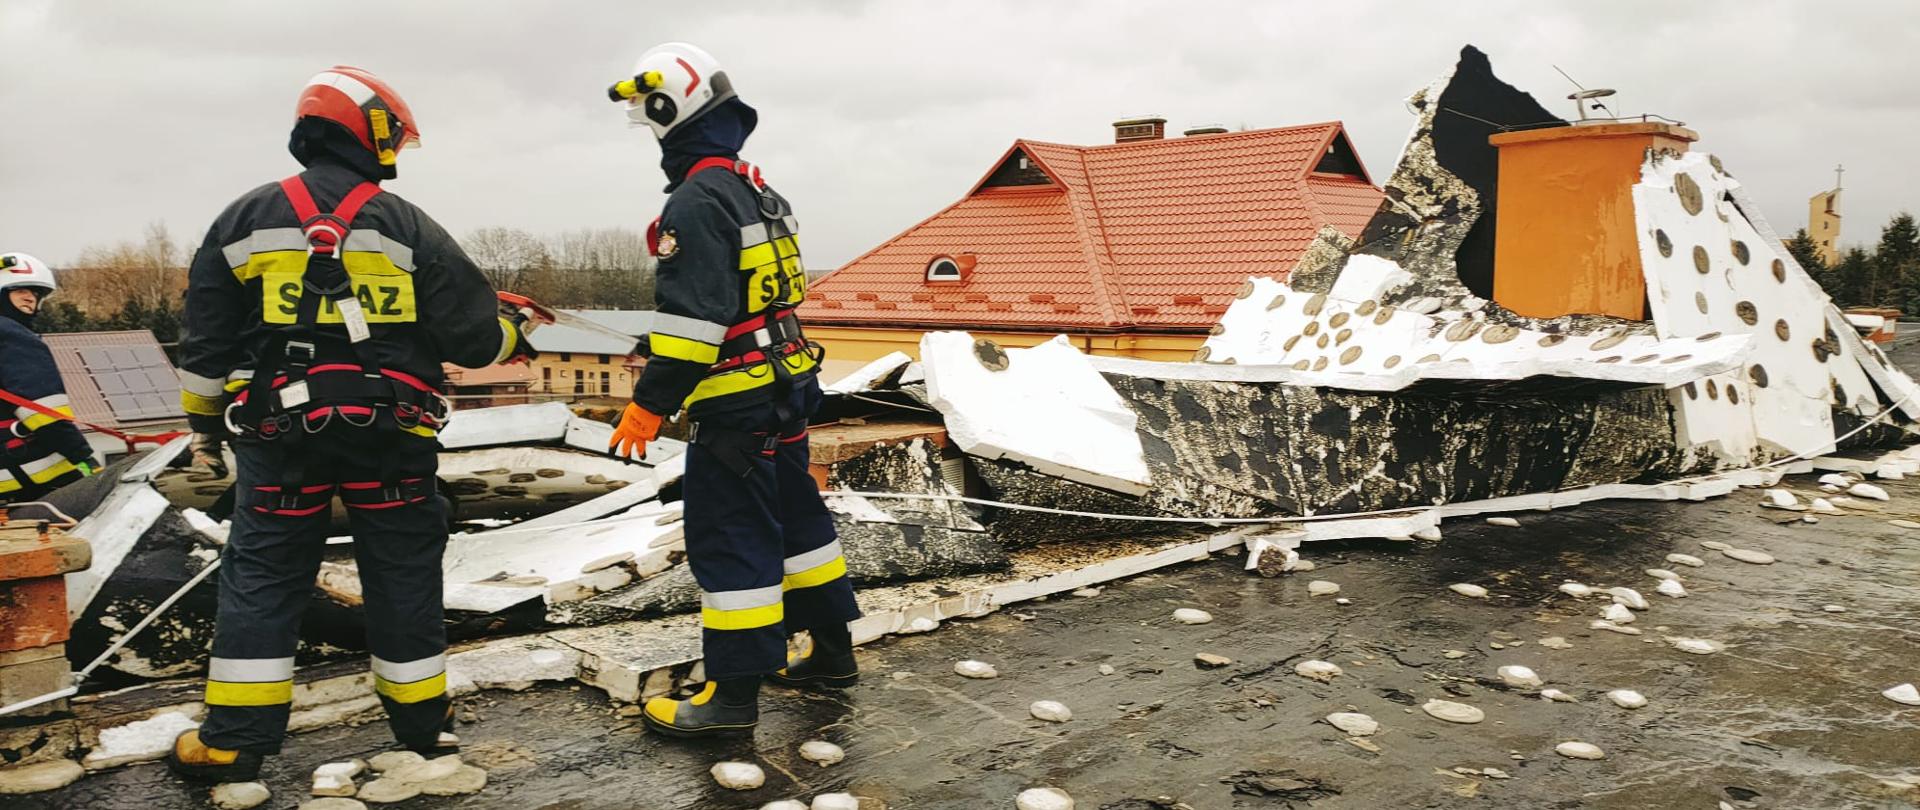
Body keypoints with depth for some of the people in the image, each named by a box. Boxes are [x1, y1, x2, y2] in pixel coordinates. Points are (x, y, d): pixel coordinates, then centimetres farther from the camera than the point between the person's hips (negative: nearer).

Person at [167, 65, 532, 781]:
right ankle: (422, 722, 21)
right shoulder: (409, 227, -2)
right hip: (390, 436, -1)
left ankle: (233, 741, 8)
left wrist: (206, 424, 19)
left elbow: (207, 341, 7)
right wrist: (510, 334, 21)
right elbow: (473, 336, -2)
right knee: (402, 575, 11)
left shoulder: (245, 220, 4)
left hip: (279, 434, 1)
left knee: (262, 576, 8)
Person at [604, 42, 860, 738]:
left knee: (730, 540, -3)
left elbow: (691, 317, -23)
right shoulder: (756, 191, 13)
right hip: (785, 391, 10)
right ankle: (831, 654, 29)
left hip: (734, 406, -10)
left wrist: (650, 406, -18)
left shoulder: (696, 203, -18)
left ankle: (734, 694, 4)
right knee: (795, 517, 18)